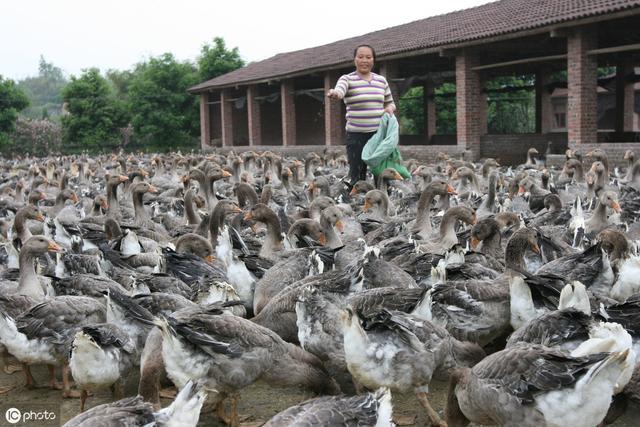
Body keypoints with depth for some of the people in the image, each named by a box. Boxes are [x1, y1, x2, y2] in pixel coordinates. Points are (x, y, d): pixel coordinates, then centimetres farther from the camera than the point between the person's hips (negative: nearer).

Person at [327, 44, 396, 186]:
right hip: (356, 135, -3)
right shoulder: (347, 79, 0)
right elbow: (340, 90, -23)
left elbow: (390, 103, 24)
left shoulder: (381, 80, 13)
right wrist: (334, 93, -47)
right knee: (357, 176, -4)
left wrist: (390, 108, 0)